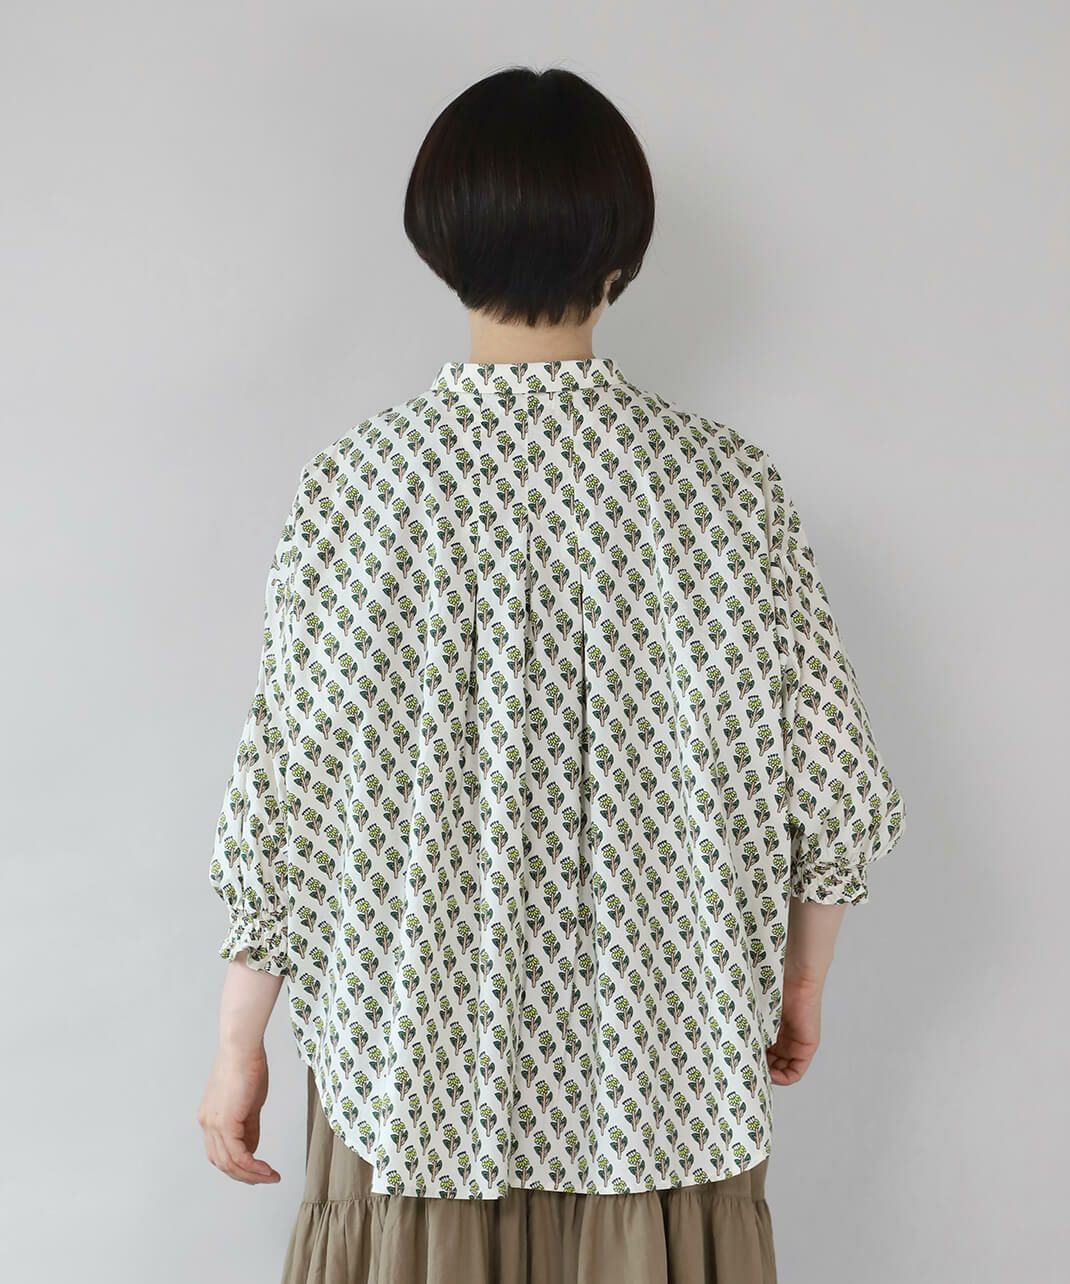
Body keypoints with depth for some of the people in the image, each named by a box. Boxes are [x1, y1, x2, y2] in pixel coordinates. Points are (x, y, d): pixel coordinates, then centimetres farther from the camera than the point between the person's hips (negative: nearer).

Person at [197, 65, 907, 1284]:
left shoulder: (364, 477, -13)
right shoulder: (727, 482, -9)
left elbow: (294, 792, -12)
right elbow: (835, 784, -6)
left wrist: (238, 1041, 0)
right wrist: (801, 977, 11)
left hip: (421, 1045, -1)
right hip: (661, 1056, 1)